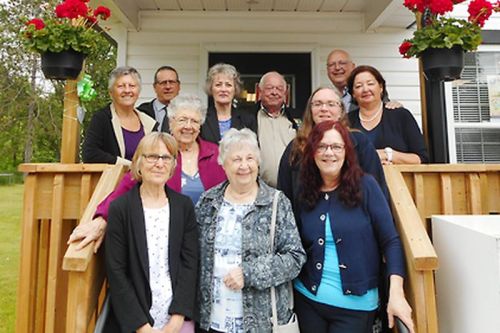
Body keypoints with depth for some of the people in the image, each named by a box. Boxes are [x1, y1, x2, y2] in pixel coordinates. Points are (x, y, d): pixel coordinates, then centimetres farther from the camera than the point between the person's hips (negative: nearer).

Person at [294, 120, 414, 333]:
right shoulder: (305, 194, -1)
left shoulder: (365, 186, -9)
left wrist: (396, 292, -16)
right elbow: (297, 249, 6)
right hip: (307, 299, 3)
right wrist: (287, 292, 2)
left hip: (356, 305, -2)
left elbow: (390, 241, -9)